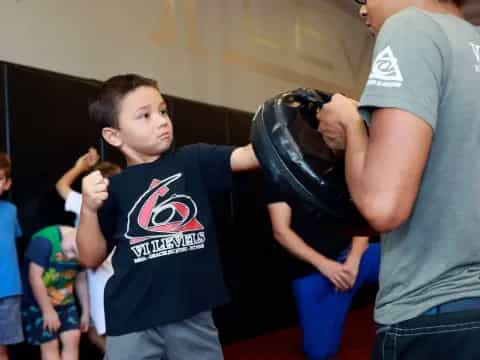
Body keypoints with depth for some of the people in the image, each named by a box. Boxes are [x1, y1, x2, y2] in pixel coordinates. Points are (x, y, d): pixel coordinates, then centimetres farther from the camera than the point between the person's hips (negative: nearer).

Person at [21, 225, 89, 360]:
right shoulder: (44, 241, -25)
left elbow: (81, 280, 6)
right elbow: (34, 277, -23)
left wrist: (85, 312, 8)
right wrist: (48, 310, -20)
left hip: (65, 302, 5)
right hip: (38, 302, -5)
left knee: (72, 339, -4)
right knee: (50, 344, -6)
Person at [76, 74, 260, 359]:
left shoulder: (193, 161, 2)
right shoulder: (115, 188, 0)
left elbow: (249, 156, -11)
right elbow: (92, 258, 3)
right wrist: (89, 209, -12)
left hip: (193, 315, 1)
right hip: (133, 322, -1)